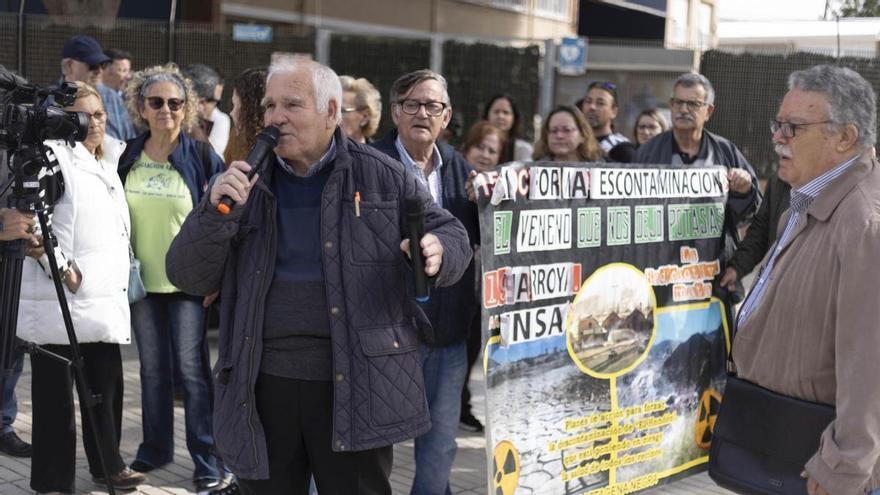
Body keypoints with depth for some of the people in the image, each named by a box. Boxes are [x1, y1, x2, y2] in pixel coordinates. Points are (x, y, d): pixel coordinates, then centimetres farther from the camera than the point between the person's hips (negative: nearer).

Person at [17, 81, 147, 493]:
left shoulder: (107, 162, 18)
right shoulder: (52, 156, -9)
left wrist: (119, 279, 21)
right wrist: (61, 267, -18)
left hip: (104, 298, 7)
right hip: (61, 298, -7)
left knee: (106, 383, 11)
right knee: (56, 388, 1)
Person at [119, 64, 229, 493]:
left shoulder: (201, 156, -5)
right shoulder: (129, 156, 4)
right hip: (141, 279, 4)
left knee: (192, 368, -2)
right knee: (152, 368, 12)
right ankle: (155, 448, 25)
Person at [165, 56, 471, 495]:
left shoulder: (383, 177, 1)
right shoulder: (248, 183, 7)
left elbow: (450, 234, 10)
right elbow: (189, 276, 5)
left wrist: (438, 253, -14)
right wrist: (216, 210, -13)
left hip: (355, 385, -2)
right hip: (263, 383, 3)